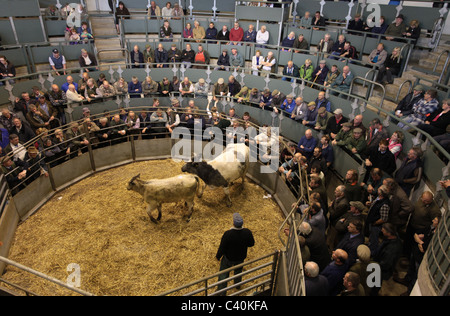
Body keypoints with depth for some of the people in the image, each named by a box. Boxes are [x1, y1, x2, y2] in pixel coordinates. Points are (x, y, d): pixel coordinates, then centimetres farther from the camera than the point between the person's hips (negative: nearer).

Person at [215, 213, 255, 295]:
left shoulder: (228, 234, -35)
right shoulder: (247, 232, -26)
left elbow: (222, 248, -22)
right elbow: (251, 244, -8)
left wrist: (218, 256, -4)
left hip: (228, 258, -3)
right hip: (241, 257, 4)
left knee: (223, 274, 20)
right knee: (238, 270, 32)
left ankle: (221, 292, 36)